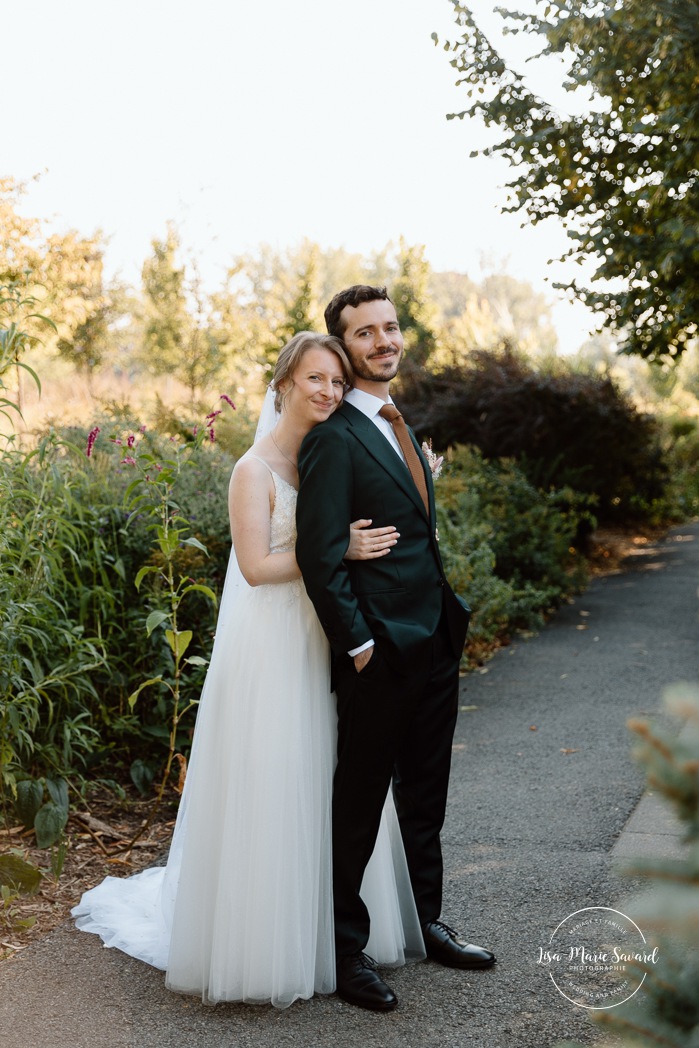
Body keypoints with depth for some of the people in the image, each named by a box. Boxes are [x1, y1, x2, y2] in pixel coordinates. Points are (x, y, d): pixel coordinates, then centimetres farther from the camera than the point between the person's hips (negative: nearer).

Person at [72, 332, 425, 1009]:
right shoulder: (255, 469, -12)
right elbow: (257, 566, -18)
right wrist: (335, 550, -19)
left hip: (319, 646, 7)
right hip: (272, 648, -7)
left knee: (323, 791, 15)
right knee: (270, 790, 1)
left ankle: (323, 933, 31)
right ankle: (261, 948, 17)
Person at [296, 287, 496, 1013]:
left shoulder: (398, 426, 15)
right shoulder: (334, 437, -15)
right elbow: (319, 554, -20)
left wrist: (447, 619, 15)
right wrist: (357, 645, -18)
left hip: (434, 646, 9)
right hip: (380, 653, -9)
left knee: (424, 800, 20)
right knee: (358, 808, 4)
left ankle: (426, 924, 35)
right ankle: (345, 950, 18)